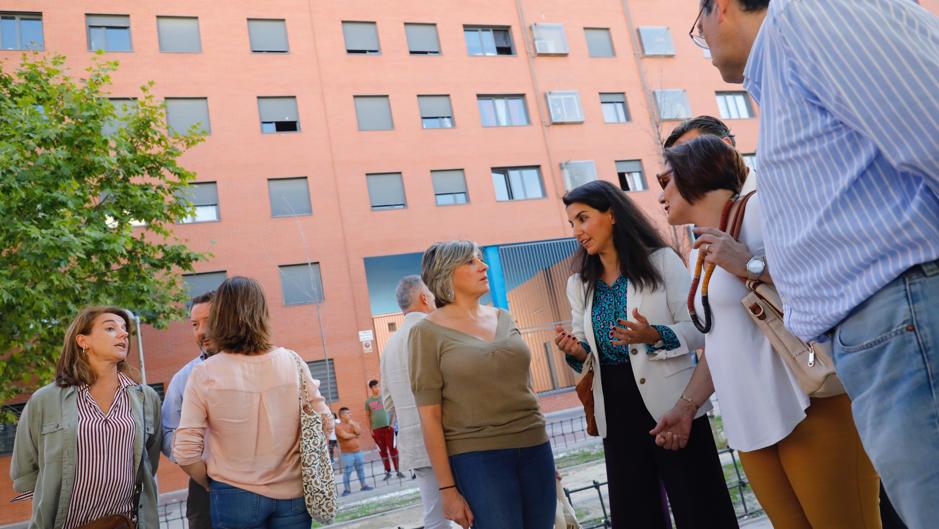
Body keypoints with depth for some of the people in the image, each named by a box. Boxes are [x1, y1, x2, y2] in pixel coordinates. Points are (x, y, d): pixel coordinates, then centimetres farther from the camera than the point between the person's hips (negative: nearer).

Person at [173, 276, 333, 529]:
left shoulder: (204, 374, -11)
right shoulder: (290, 361, -6)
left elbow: (186, 453, -11)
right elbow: (323, 423, -1)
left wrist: (212, 485, 6)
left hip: (235, 498, -1)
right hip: (292, 495, 1)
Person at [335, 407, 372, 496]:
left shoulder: (354, 423, 9)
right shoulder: (338, 426, -8)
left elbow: (359, 432, -7)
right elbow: (345, 436, -20)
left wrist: (353, 424, -13)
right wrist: (355, 435, -6)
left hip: (358, 451, 5)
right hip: (347, 454, -5)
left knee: (360, 469, 12)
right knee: (347, 472, -6)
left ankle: (364, 486, 21)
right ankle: (347, 489, 1)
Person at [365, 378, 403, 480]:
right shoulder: (368, 401, 7)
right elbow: (368, 416, 11)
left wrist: (392, 423, -4)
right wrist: (370, 429, 4)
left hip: (387, 427, -1)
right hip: (376, 429, 1)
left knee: (393, 449, -2)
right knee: (382, 451, 5)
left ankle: (398, 471, 2)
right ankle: (388, 472, 11)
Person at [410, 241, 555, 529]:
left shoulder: (504, 318, 10)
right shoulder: (428, 331, -5)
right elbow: (429, 416, -7)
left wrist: (544, 452, 16)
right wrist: (447, 488, -9)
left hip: (533, 447, 5)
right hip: (476, 457, -4)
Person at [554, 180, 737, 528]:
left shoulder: (661, 261, -1)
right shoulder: (579, 285, 11)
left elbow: (698, 329, -6)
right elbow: (586, 351, 13)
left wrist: (655, 336, -24)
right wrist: (576, 352, -9)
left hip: (671, 402, -4)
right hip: (617, 411, 4)